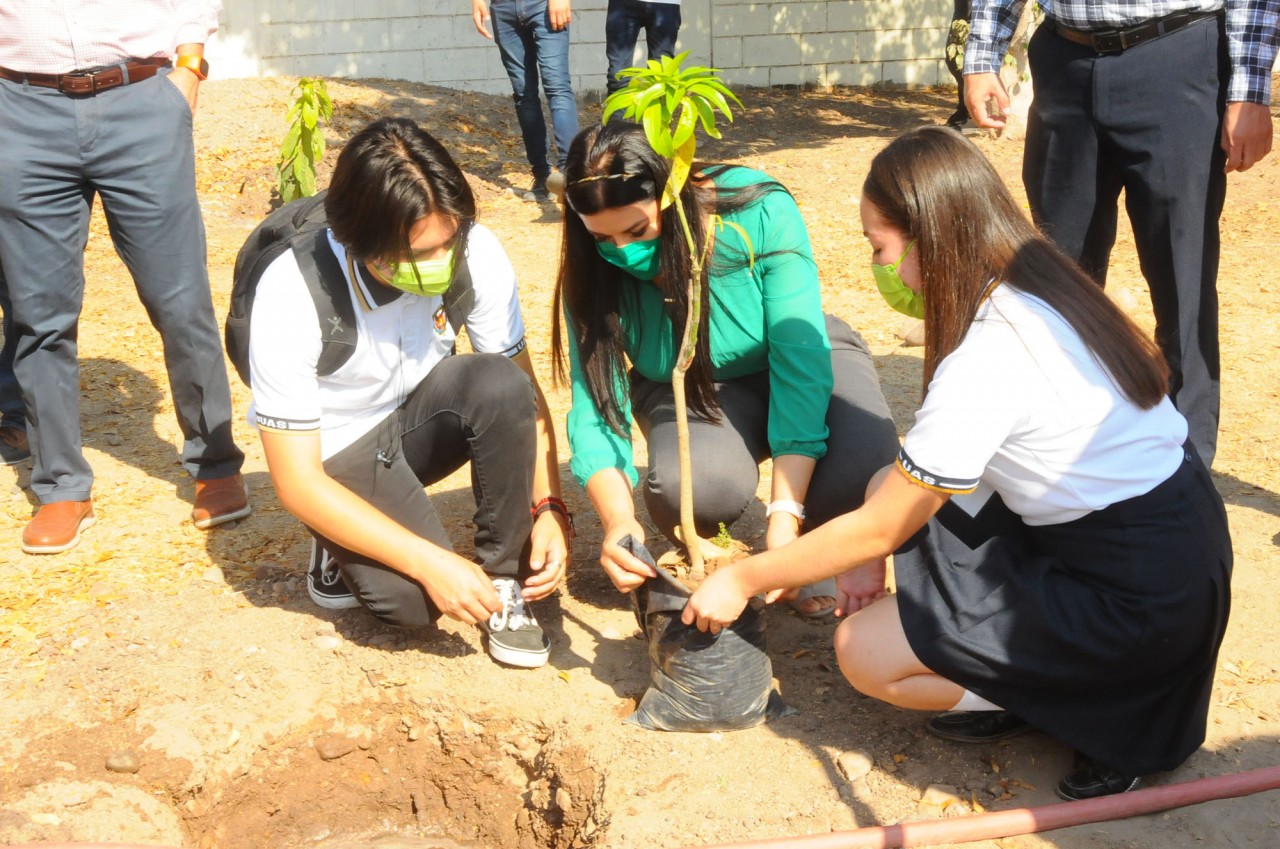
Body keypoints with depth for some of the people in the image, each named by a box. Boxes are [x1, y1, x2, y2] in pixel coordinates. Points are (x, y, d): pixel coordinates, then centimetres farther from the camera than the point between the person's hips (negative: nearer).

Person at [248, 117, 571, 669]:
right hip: (338, 450, -3)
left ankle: (504, 581, -12)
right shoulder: (291, 294, -30)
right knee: (417, 599, -26)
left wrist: (548, 507, -21)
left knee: (500, 384, -30)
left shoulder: (474, 252, -22)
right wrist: (432, 563, -31)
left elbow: (521, 393, -8)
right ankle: (344, 552, 9)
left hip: (420, 414, 3)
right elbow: (296, 481, -26)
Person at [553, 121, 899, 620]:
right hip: (687, 390, 1)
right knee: (686, 487, -34)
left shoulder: (760, 213, -29)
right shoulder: (593, 277, -20)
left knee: (863, 464, -33)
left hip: (791, 360, 0)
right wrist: (617, 519, -43)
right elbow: (595, 408, -22)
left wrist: (785, 516, -37)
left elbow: (800, 360, -31)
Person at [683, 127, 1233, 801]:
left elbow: (879, 530, -16)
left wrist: (742, 581, -5)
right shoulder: (1035, 289, 1)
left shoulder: (986, 360, -26)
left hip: (1139, 602, -9)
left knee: (863, 652, -6)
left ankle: (1106, 709, 1)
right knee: (897, 486, 8)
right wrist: (876, 551, 6)